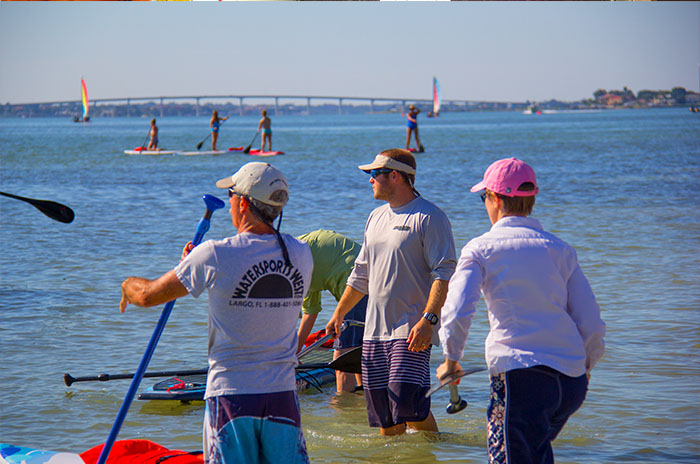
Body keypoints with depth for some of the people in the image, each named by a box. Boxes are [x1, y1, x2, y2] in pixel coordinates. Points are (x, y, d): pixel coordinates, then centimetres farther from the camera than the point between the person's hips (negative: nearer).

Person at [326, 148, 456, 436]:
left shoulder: (430, 217, -8)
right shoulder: (376, 218, 17)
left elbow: (444, 273, -15)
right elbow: (361, 275, 26)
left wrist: (428, 319, -24)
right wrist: (339, 313, 25)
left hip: (411, 330, -8)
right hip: (374, 330, 8)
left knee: (408, 403, -15)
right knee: (381, 408, 7)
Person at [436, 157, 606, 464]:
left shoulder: (480, 249, 2)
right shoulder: (560, 249, 12)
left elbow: (457, 314, -10)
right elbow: (591, 323, 9)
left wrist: (451, 360, 7)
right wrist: (586, 365, 27)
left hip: (519, 374, -5)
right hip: (572, 381, 5)